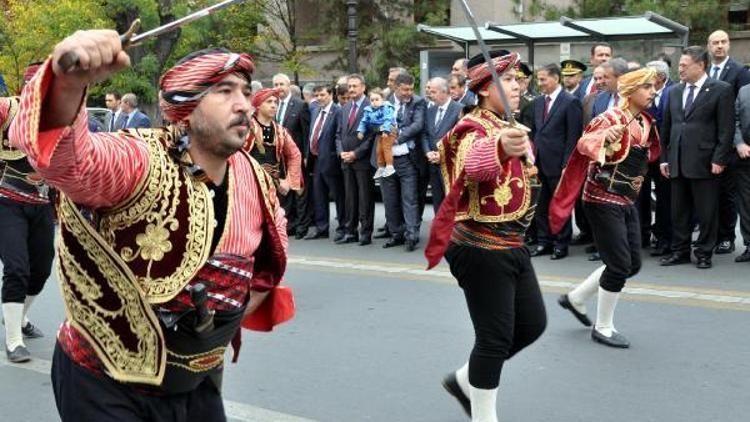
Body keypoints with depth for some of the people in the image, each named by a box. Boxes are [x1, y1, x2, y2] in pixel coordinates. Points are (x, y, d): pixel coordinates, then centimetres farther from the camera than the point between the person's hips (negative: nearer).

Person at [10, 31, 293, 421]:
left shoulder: (253, 180, -5)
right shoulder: (141, 164, -24)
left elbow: (269, 255, 15)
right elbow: (61, 156, -45)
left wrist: (232, 317, 8)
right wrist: (68, 83, -62)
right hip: (106, 383, -5)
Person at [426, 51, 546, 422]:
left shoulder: (511, 128, 12)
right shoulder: (473, 128, -17)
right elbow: (474, 162, -44)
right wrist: (500, 148, -62)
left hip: (512, 247, 9)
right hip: (482, 251, -9)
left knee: (533, 324, 14)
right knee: (495, 337, -4)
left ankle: (465, 380, 31)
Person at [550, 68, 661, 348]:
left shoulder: (646, 123, 9)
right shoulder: (612, 117, -15)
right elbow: (584, 143, -30)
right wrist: (605, 137, -47)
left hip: (627, 201, 9)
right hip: (603, 199, -9)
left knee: (633, 264, 11)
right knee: (620, 265, -7)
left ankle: (576, 298, 26)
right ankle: (603, 328, 10)